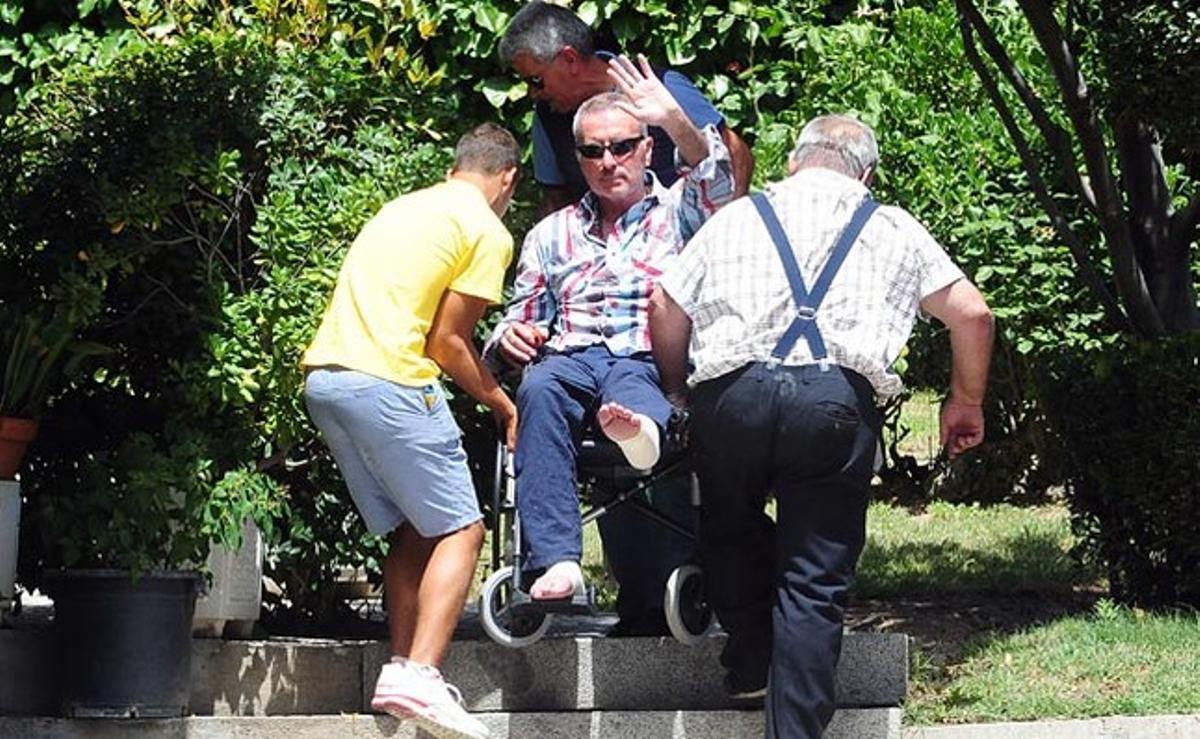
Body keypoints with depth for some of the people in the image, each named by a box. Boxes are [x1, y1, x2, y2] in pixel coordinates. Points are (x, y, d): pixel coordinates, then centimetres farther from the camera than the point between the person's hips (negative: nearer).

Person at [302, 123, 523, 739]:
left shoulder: (405, 207, 24)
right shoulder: (487, 231, 0)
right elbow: (446, 342, -4)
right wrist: (499, 401, 11)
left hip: (323, 375, 8)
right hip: (387, 382, -8)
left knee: (410, 532, 15)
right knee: (459, 530, -2)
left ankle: (401, 671, 7)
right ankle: (419, 674, -18)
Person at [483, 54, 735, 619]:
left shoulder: (677, 212, 19)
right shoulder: (553, 233, 29)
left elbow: (717, 185, -3)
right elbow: (522, 316, 29)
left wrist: (675, 121, -20)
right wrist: (511, 335, 3)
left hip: (649, 360, -2)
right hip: (570, 355, 2)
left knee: (633, 391, -40)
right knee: (539, 391, -36)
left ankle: (640, 426, -79)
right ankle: (555, 560, -47)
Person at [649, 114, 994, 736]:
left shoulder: (736, 217, 22)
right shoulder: (892, 229, 21)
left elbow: (666, 307, 18)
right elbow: (971, 313, 19)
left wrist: (677, 393, 32)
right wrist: (966, 402, 32)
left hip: (733, 390, 1)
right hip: (839, 398, -1)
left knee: (730, 527, 28)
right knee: (815, 583, 3)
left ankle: (751, 660, 23)